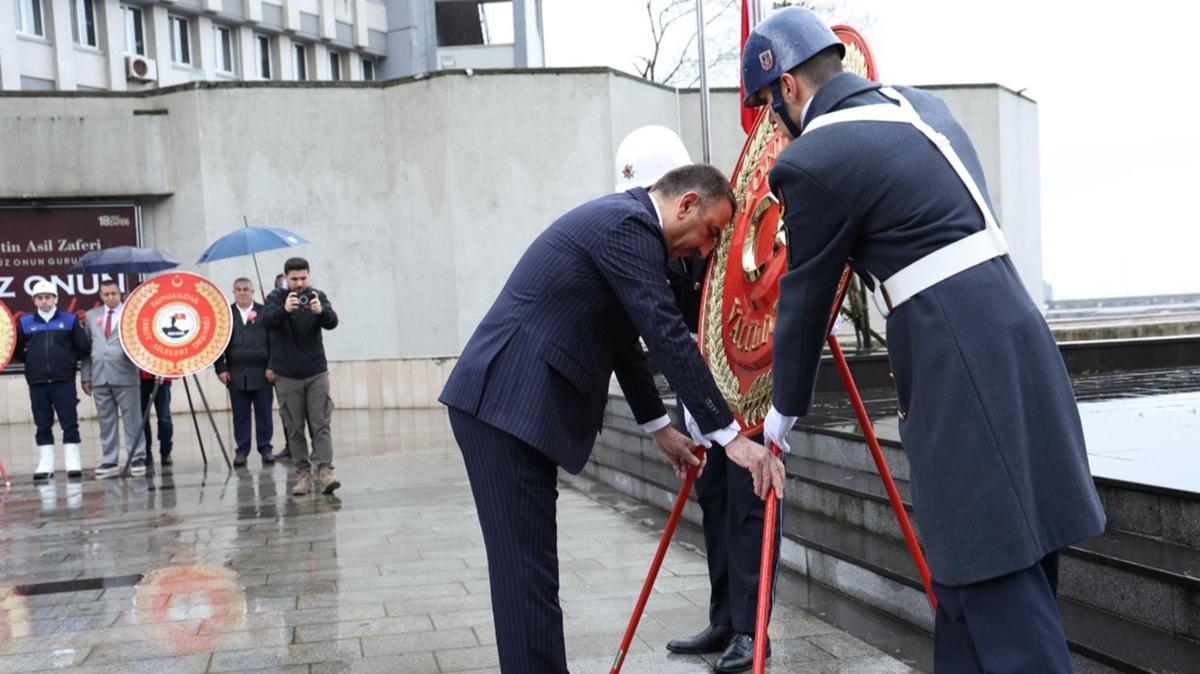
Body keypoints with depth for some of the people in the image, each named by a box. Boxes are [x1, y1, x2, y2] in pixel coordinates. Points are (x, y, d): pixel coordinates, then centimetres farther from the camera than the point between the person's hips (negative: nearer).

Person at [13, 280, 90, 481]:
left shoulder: (70, 319, 4)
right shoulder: (25, 322, 8)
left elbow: (84, 347, 5)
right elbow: (16, 349, 13)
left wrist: (69, 360, 7)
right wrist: (32, 361, 8)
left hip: (64, 381, -2)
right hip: (37, 383, 2)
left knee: (70, 423, -1)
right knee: (42, 425, 6)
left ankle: (73, 464, 2)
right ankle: (45, 465, 10)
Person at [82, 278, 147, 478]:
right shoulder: (92, 316, 15)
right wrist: (86, 376, 8)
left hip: (125, 375, -4)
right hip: (100, 376, 4)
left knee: (132, 419, 0)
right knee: (106, 421, 7)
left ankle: (137, 459, 6)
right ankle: (110, 462, 12)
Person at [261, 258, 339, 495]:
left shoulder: (317, 296, 2)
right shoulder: (276, 297, -2)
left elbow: (332, 322, -13)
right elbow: (267, 321, -20)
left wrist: (320, 311, -36)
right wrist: (284, 309, -41)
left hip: (316, 372, 0)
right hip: (287, 375, 0)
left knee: (321, 425, -6)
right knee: (294, 429, 2)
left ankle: (325, 471, -10)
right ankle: (303, 474, 7)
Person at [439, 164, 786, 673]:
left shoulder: (621, 221, 21)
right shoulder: (629, 223, -11)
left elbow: (622, 340, 28)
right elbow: (667, 335, -18)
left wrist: (658, 426, 29)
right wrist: (731, 436, -16)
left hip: (510, 403, 10)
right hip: (505, 405, -10)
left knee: (528, 567, 12)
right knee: (527, 570, -9)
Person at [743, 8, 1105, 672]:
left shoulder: (813, 159, -9)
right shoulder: (918, 102, 15)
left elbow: (805, 296, 1)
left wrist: (784, 409, 15)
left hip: (964, 381, -9)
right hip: (1016, 349, 9)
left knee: (998, 595, -3)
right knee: (968, 577, 16)